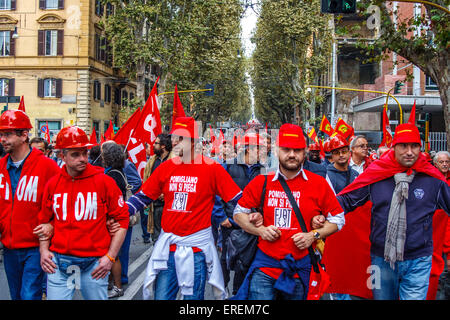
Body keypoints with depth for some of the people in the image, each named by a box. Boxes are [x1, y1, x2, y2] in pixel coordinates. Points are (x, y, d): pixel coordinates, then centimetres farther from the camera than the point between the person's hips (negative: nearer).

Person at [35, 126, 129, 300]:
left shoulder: (104, 181, -5)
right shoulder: (53, 184, 5)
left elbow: (122, 220, -3)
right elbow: (45, 221, 17)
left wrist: (110, 257, -7)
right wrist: (44, 250, 4)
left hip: (94, 264, -2)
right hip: (58, 262, 3)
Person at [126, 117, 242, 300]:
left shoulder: (211, 168, -7)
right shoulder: (166, 167, 5)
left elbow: (238, 200, -4)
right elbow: (143, 196, 11)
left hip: (195, 248, -4)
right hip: (166, 247, 4)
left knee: (193, 296, 9)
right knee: (162, 296, 11)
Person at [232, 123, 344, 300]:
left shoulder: (319, 184, 0)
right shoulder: (261, 182, 0)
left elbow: (337, 219, 7)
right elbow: (239, 213, 10)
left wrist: (313, 235, -8)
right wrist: (260, 230, -6)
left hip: (300, 267, 1)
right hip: (264, 266, 0)